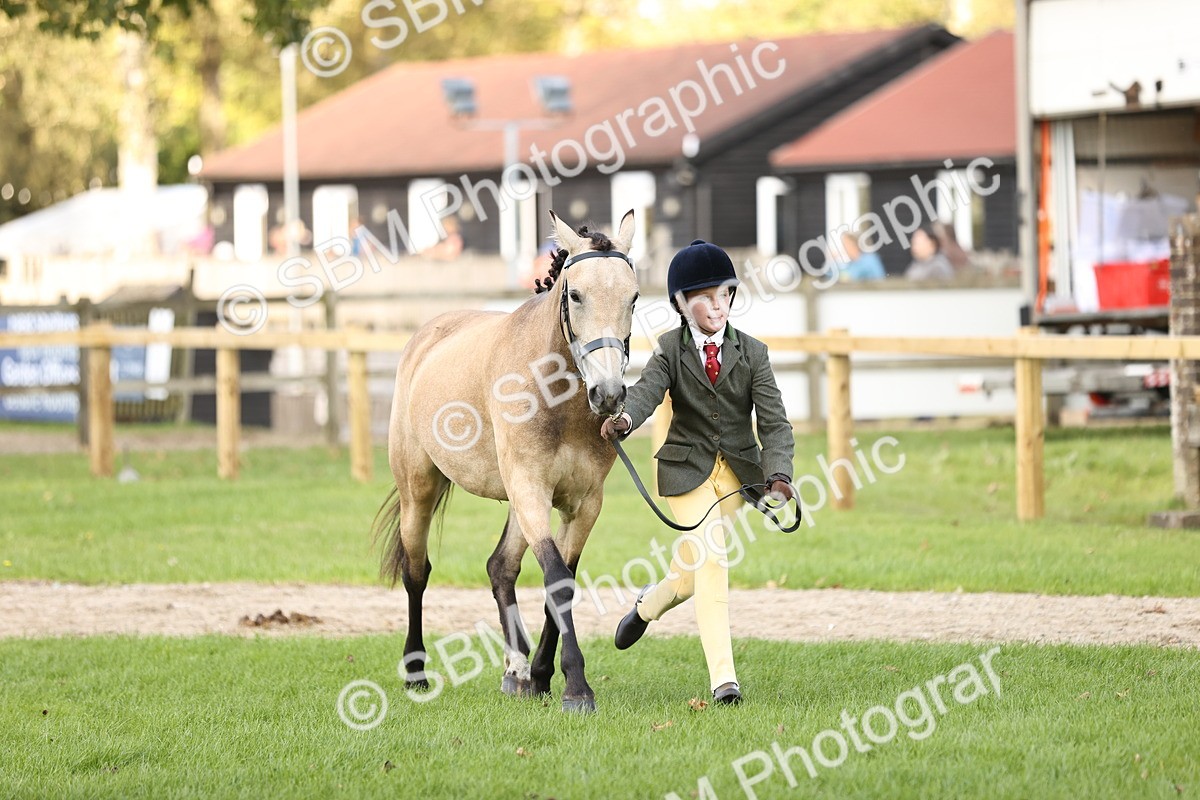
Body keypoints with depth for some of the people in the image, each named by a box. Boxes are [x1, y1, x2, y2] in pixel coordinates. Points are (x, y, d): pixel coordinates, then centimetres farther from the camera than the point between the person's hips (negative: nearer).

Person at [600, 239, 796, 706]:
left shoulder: (751, 353, -3)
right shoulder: (672, 349, -4)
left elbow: (774, 421, -8)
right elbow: (647, 390, -23)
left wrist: (778, 475, -25)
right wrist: (624, 418, -47)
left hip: (738, 468, 3)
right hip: (687, 469, -2)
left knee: (693, 564, 11)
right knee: (709, 562, -14)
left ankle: (650, 603, 47)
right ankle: (723, 678, -13)